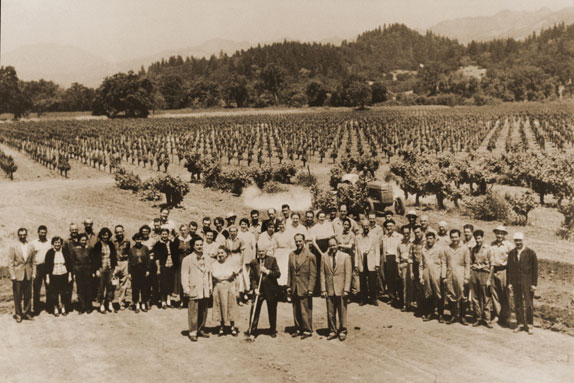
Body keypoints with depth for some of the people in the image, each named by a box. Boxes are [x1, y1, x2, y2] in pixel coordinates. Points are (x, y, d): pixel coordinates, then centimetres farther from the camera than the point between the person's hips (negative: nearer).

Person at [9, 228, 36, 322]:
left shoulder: (30, 247, 7)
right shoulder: (13, 247, -2)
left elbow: (33, 261, 11)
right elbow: (10, 263, -3)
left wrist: (33, 273, 4)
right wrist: (12, 275, -8)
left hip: (28, 275, 3)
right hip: (18, 275, -3)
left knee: (28, 296, 7)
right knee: (17, 296, 2)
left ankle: (27, 313, 18)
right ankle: (18, 314, 12)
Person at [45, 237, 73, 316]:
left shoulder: (65, 251, 1)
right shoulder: (50, 253, -1)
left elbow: (69, 264, 5)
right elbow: (47, 265, 1)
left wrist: (70, 275, 2)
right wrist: (47, 277, -2)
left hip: (64, 275, 1)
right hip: (53, 276, -1)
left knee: (64, 292, 4)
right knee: (54, 293, 2)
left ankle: (63, 308, 19)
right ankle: (55, 309, 16)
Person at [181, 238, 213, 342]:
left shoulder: (206, 259, 16)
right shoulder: (187, 259, -2)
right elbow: (184, 275, -5)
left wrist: (210, 286, 14)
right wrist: (186, 289, -11)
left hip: (205, 291, 5)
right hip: (194, 290, -5)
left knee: (203, 312, 10)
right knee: (193, 312, -7)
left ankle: (200, 330, 22)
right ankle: (192, 332, 0)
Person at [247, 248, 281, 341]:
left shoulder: (272, 260, 0)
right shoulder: (253, 262, 2)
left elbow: (278, 274, -4)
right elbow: (252, 277, 2)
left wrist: (267, 271, -17)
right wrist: (255, 288, -11)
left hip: (271, 290, 0)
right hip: (258, 291, 0)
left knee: (272, 311, 11)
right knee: (254, 311, -7)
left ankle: (273, 331, 28)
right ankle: (252, 332, -2)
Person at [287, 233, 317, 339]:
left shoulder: (310, 256, -7)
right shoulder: (291, 255, 10)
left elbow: (313, 274, -7)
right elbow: (289, 272, 14)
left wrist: (310, 289, -11)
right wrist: (288, 286, 9)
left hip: (304, 288, -5)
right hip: (294, 289, 5)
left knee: (305, 311, -2)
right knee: (296, 311, 10)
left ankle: (307, 330, 8)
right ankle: (298, 329, 21)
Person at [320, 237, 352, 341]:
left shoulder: (345, 256, 0)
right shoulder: (325, 257, 5)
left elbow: (348, 274, -2)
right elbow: (322, 274, 6)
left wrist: (346, 290, -8)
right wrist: (323, 289, 0)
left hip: (341, 289, -2)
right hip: (329, 290, 2)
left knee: (342, 312, 5)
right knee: (330, 313, 6)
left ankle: (342, 332, 18)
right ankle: (332, 331, 19)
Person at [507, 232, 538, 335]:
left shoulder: (530, 253, -2)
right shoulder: (511, 253, 8)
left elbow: (535, 269, -2)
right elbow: (509, 269, 10)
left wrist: (534, 284, -6)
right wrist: (509, 283, 4)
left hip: (527, 283, -3)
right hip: (515, 283, 3)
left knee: (528, 305, -1)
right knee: (518, 305, 6)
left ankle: (529, 325, 8)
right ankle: (520, 324, 15)